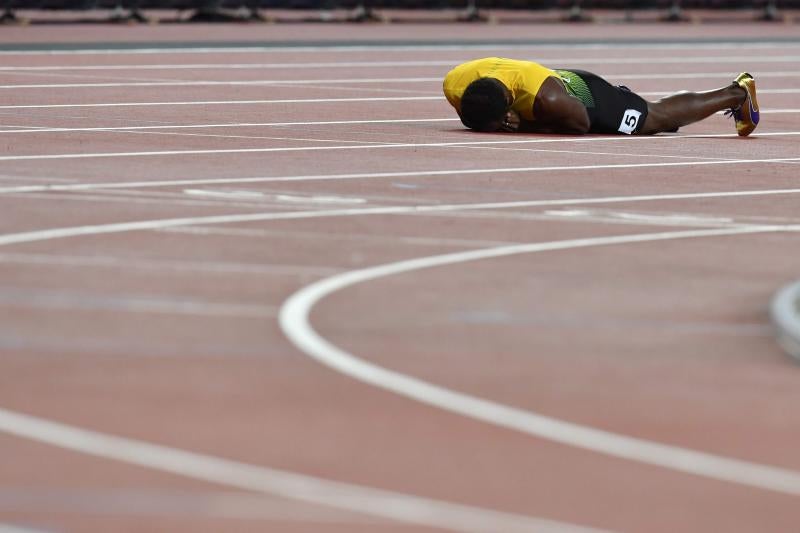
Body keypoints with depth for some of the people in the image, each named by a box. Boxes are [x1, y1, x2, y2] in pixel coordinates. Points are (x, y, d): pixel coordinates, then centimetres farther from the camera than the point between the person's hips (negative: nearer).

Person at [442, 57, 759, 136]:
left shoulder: (547, 100, -45)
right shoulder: (453, 86, -29)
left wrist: (525, 126, -33)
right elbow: (471, 119, -4)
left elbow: (582, 124, -25)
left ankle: (737, 93, 33)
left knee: (660, 117, 12)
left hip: (590, 97, -6)